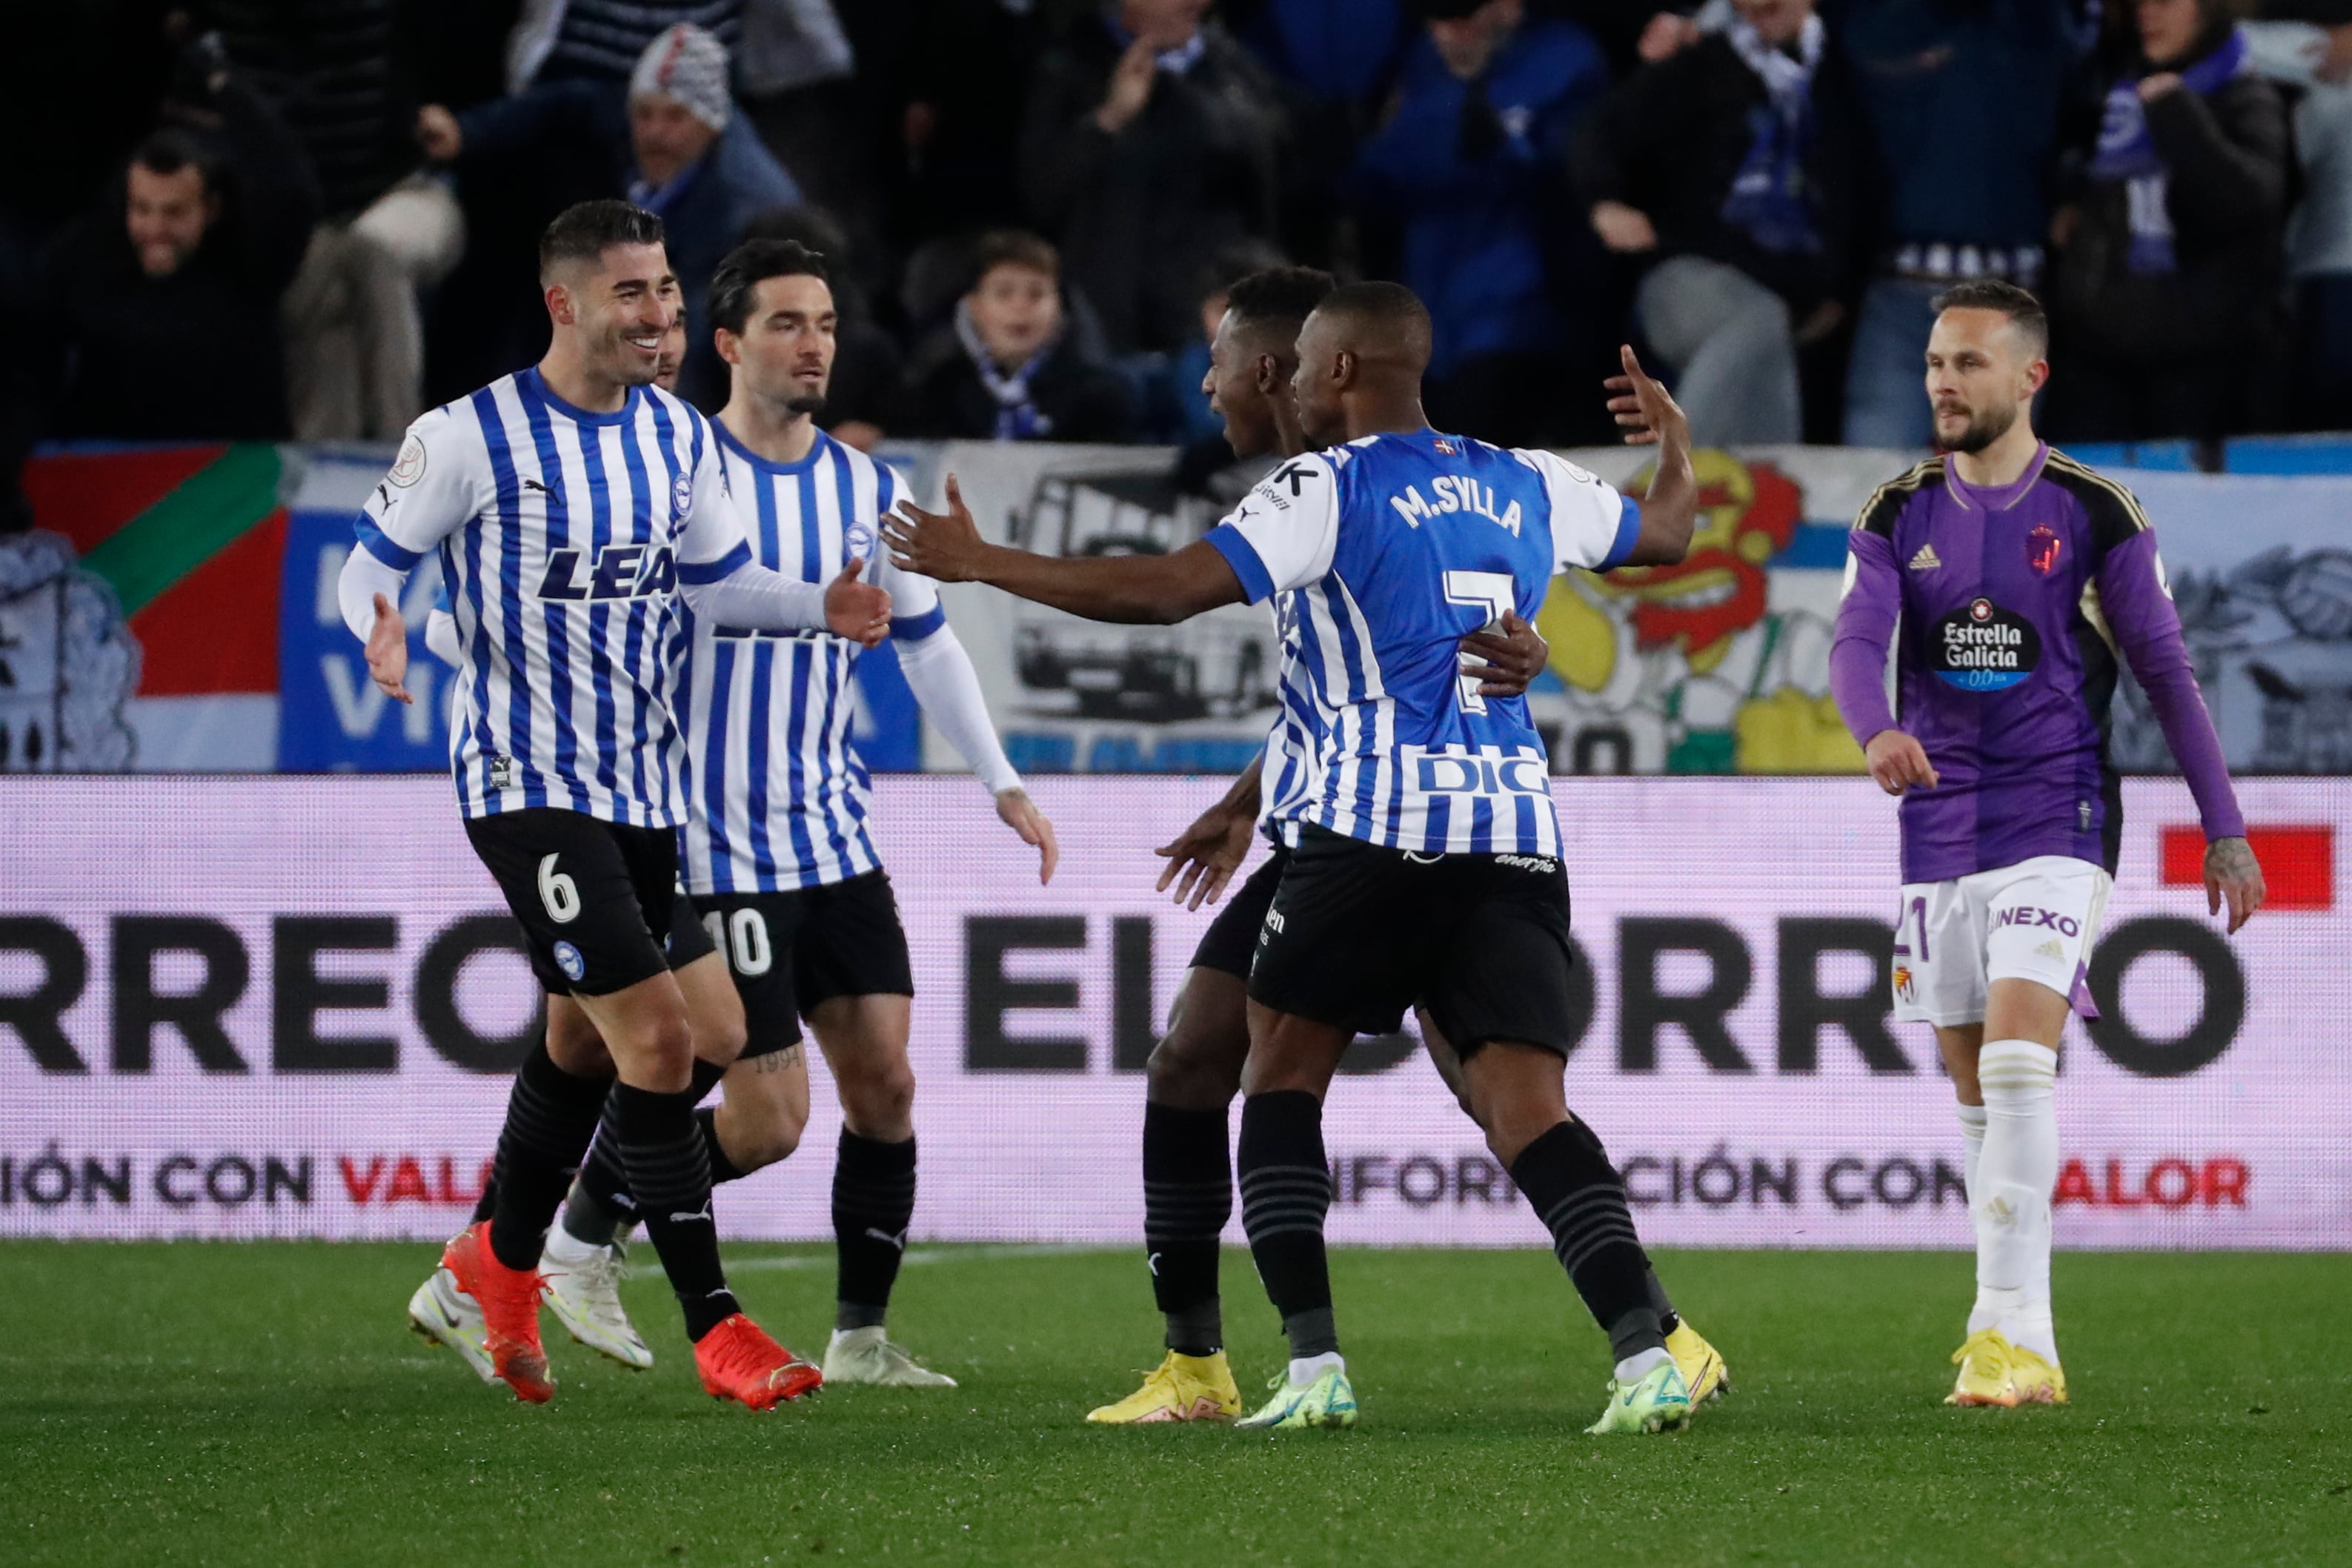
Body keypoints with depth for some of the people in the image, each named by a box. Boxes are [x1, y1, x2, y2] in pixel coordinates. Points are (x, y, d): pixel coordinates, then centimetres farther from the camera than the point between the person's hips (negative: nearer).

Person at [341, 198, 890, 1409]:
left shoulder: (677, 435, 6)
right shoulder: (472, 437, -12)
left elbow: (717, 580, 15)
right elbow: (372, 559, -4)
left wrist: (819, 608, -3)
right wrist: (381, 630, -26)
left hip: (642, 784, 7)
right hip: (526, 782, -7)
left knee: (583, 1039, 19)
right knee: (657, 1037, -16)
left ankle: (500, 1262, 43)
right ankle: (716, 1331, -12)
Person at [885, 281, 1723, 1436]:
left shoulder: (1329, 486, -1)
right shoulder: (1529, 486, 16)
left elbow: (1167, 591, -10)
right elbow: (1665, 535, 34)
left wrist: (983, 564, -3)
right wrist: (1675, 444, 54)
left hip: (1374, 831, -4)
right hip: (1516, 832, 4)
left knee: (1280, 1079, 11)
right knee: (1526, 1110, -3)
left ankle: (1313, 1365, 1)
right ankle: (1647, 1352, -22)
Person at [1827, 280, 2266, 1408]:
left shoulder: (2095, 514, -2)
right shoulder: (1898, 518, 7)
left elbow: (2164, 669, 2)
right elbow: (1857, 641, -8)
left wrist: (2223, 829, 2)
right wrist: (1877, 729, -31)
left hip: (2055, 825, -4)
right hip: (1939, 835, 4)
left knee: (2017, 1065, -19)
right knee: (1975, 1092, 8)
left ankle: (2013, 1335, -22)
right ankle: (2014, 1337, 17)